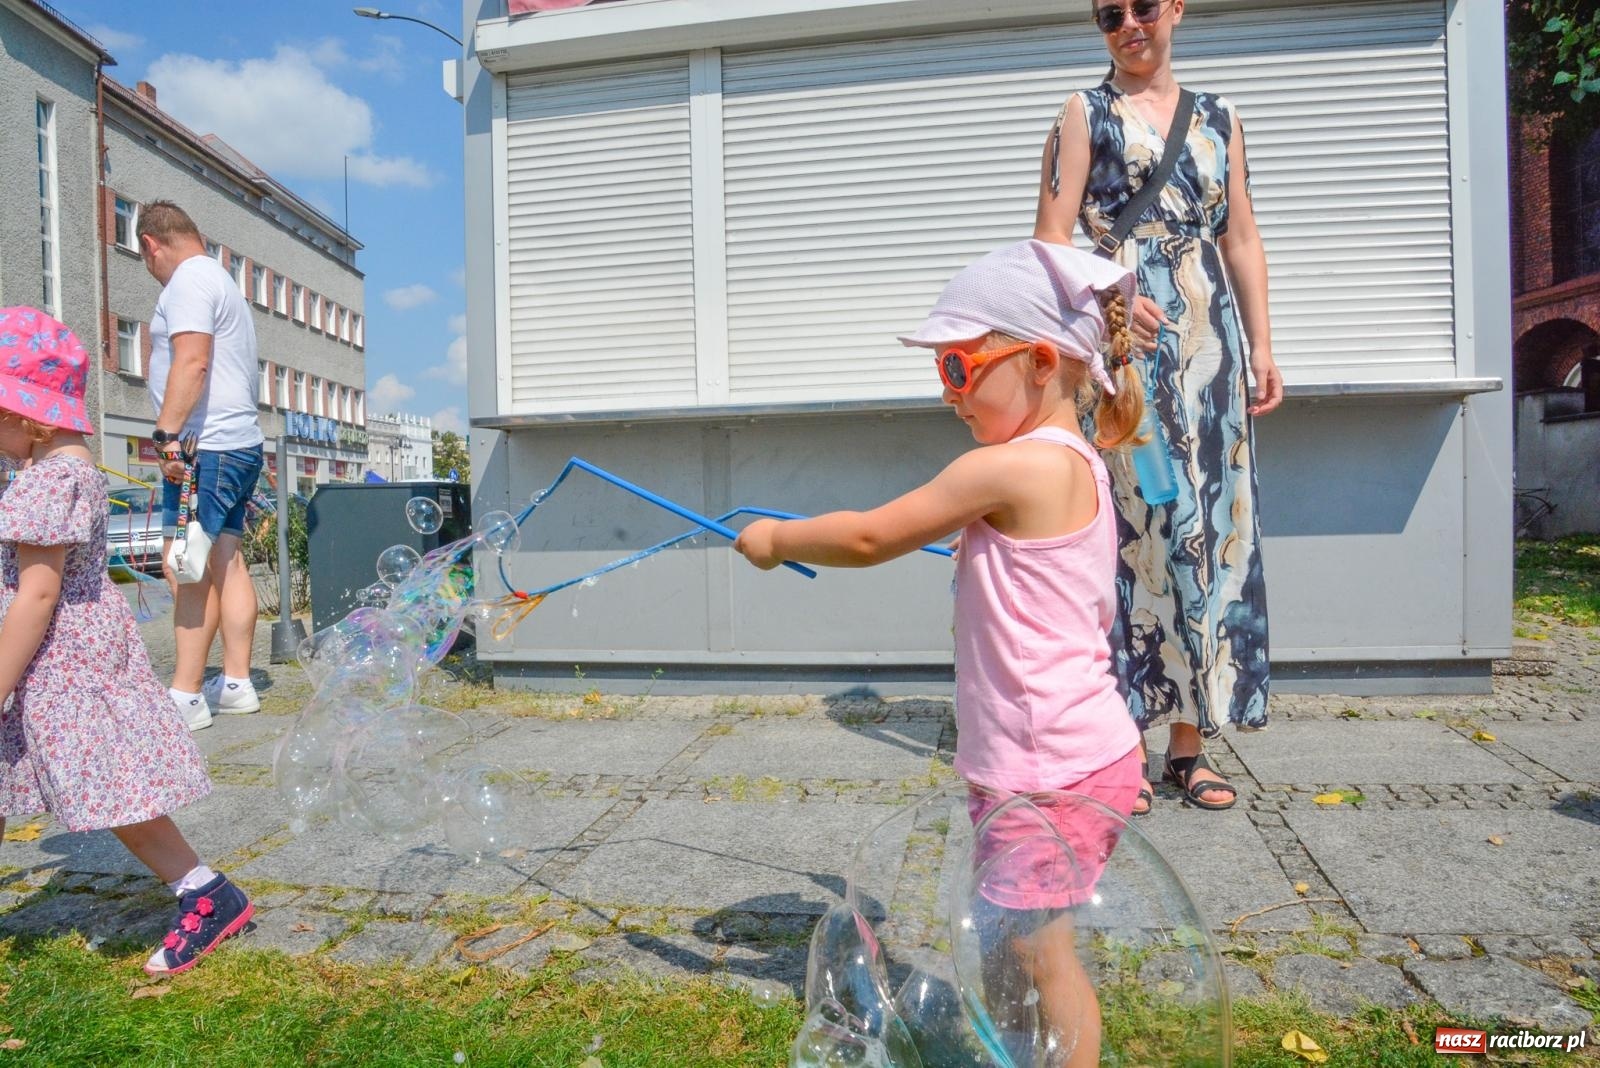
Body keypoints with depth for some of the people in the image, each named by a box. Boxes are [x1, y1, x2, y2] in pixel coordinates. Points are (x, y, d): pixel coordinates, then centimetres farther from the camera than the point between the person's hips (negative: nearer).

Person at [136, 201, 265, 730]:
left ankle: (185, 697, -7)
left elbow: (191, 361, -20)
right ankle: (236, 684, 12)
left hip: (205, 446, -10)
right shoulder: (220, 279, 25)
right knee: (225, 564, 9)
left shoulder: (188, 280, -6)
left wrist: (168, 433, -22)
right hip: (238, 444, 10)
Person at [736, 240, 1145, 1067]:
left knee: (1041, 950, 5)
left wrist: (776, 540, 0)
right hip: (1077, 751, 10)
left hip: (1053, 767, -10)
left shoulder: (1007, 469, -20)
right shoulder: (1076, 465, 9)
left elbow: (869, 538, -13)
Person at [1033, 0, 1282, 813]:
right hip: (1121, 346, -5)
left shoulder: (1217, 116, 20)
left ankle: (1189, 744, 14)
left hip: (1209, 345, 5)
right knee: (1133, 524, -7)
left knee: (1210, 525, 3)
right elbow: (1051, 239, -4)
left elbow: (1240, 239, 18)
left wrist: (1261, 344, 9)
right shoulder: (1086, 113, 7)